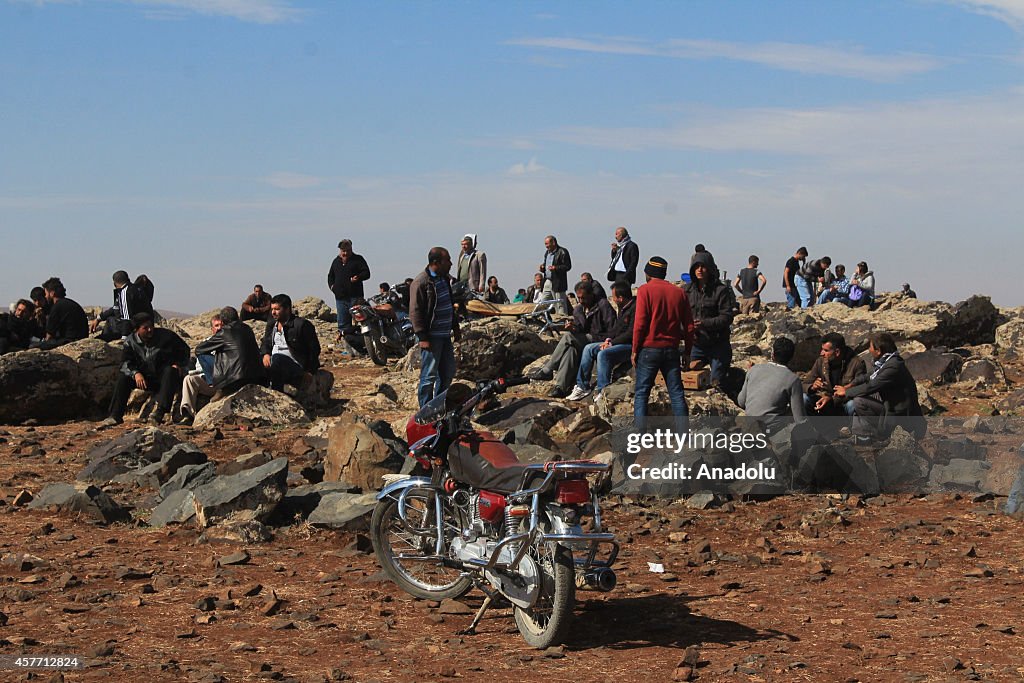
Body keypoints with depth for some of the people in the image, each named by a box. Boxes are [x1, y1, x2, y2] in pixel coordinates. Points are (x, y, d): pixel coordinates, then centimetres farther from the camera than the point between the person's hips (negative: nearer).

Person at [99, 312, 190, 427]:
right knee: (123, 377, -17)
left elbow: (184, 349, 4)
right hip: (145, 378, 3)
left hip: (165, 378, -3)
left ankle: (160, 411, -47)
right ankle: (115, 416, -20)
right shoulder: (130, 341, -1)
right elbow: (125, 362, -7)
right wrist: (135, 373, -28)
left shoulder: (165, 335, -7)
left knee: (170, 371, -36)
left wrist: (179, 365, -13)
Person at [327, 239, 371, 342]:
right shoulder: (336, 261, 18)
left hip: (355, 296, -4)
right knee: (343, 320, 6)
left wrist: (358, 277, -23)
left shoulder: (358, 259, 4)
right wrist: (331, 285, 9)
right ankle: (343, 335, 12)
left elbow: (366, 273, -3)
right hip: (340, 296, 4)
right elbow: (330, 275, 29)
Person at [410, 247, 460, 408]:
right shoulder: (421, 282, -15)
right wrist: (422, 337, -20)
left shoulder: (445, 279, 13)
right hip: (431, 337, -9)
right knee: (429, 375, -5)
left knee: (448, 371, 14)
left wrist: (455, 327, 23)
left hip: (445, 334, 9)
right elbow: (415, 312, -17)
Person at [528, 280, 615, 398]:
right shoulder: (578, 310, 18)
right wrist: (573, 328, -8)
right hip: (585, 342, 6)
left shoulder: (603, 304, -3)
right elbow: (580, 330, 14)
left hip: (599, 339, -6)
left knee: (568, 337, -26)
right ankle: (560, 387, -37)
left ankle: (546, 370, -21)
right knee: (571, 349, -31)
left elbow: (611, 330, -10)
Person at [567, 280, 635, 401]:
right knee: (589, 348, 3)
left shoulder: (635, 308, -17)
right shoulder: (622, 308, 15)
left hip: (630, 345, -10)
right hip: (617, 343, 10)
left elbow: (631, 334, -22)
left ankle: (603, 390, -27)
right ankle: (582, 386, 3)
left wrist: (612, 342, -15)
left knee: (603, 354, -30)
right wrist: (609, 339, 4)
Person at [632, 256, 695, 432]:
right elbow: (689, 326, 7)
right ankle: (683, 434, 3)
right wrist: (687, 351, 14)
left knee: (641, 392, 4)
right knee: (676, 393, 6)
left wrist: (635, 350, -4)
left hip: (649, 349, -3)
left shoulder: (645, 291, -5)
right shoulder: (679, 293, 8)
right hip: (672, 350, 3)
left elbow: (640, 323, -11)